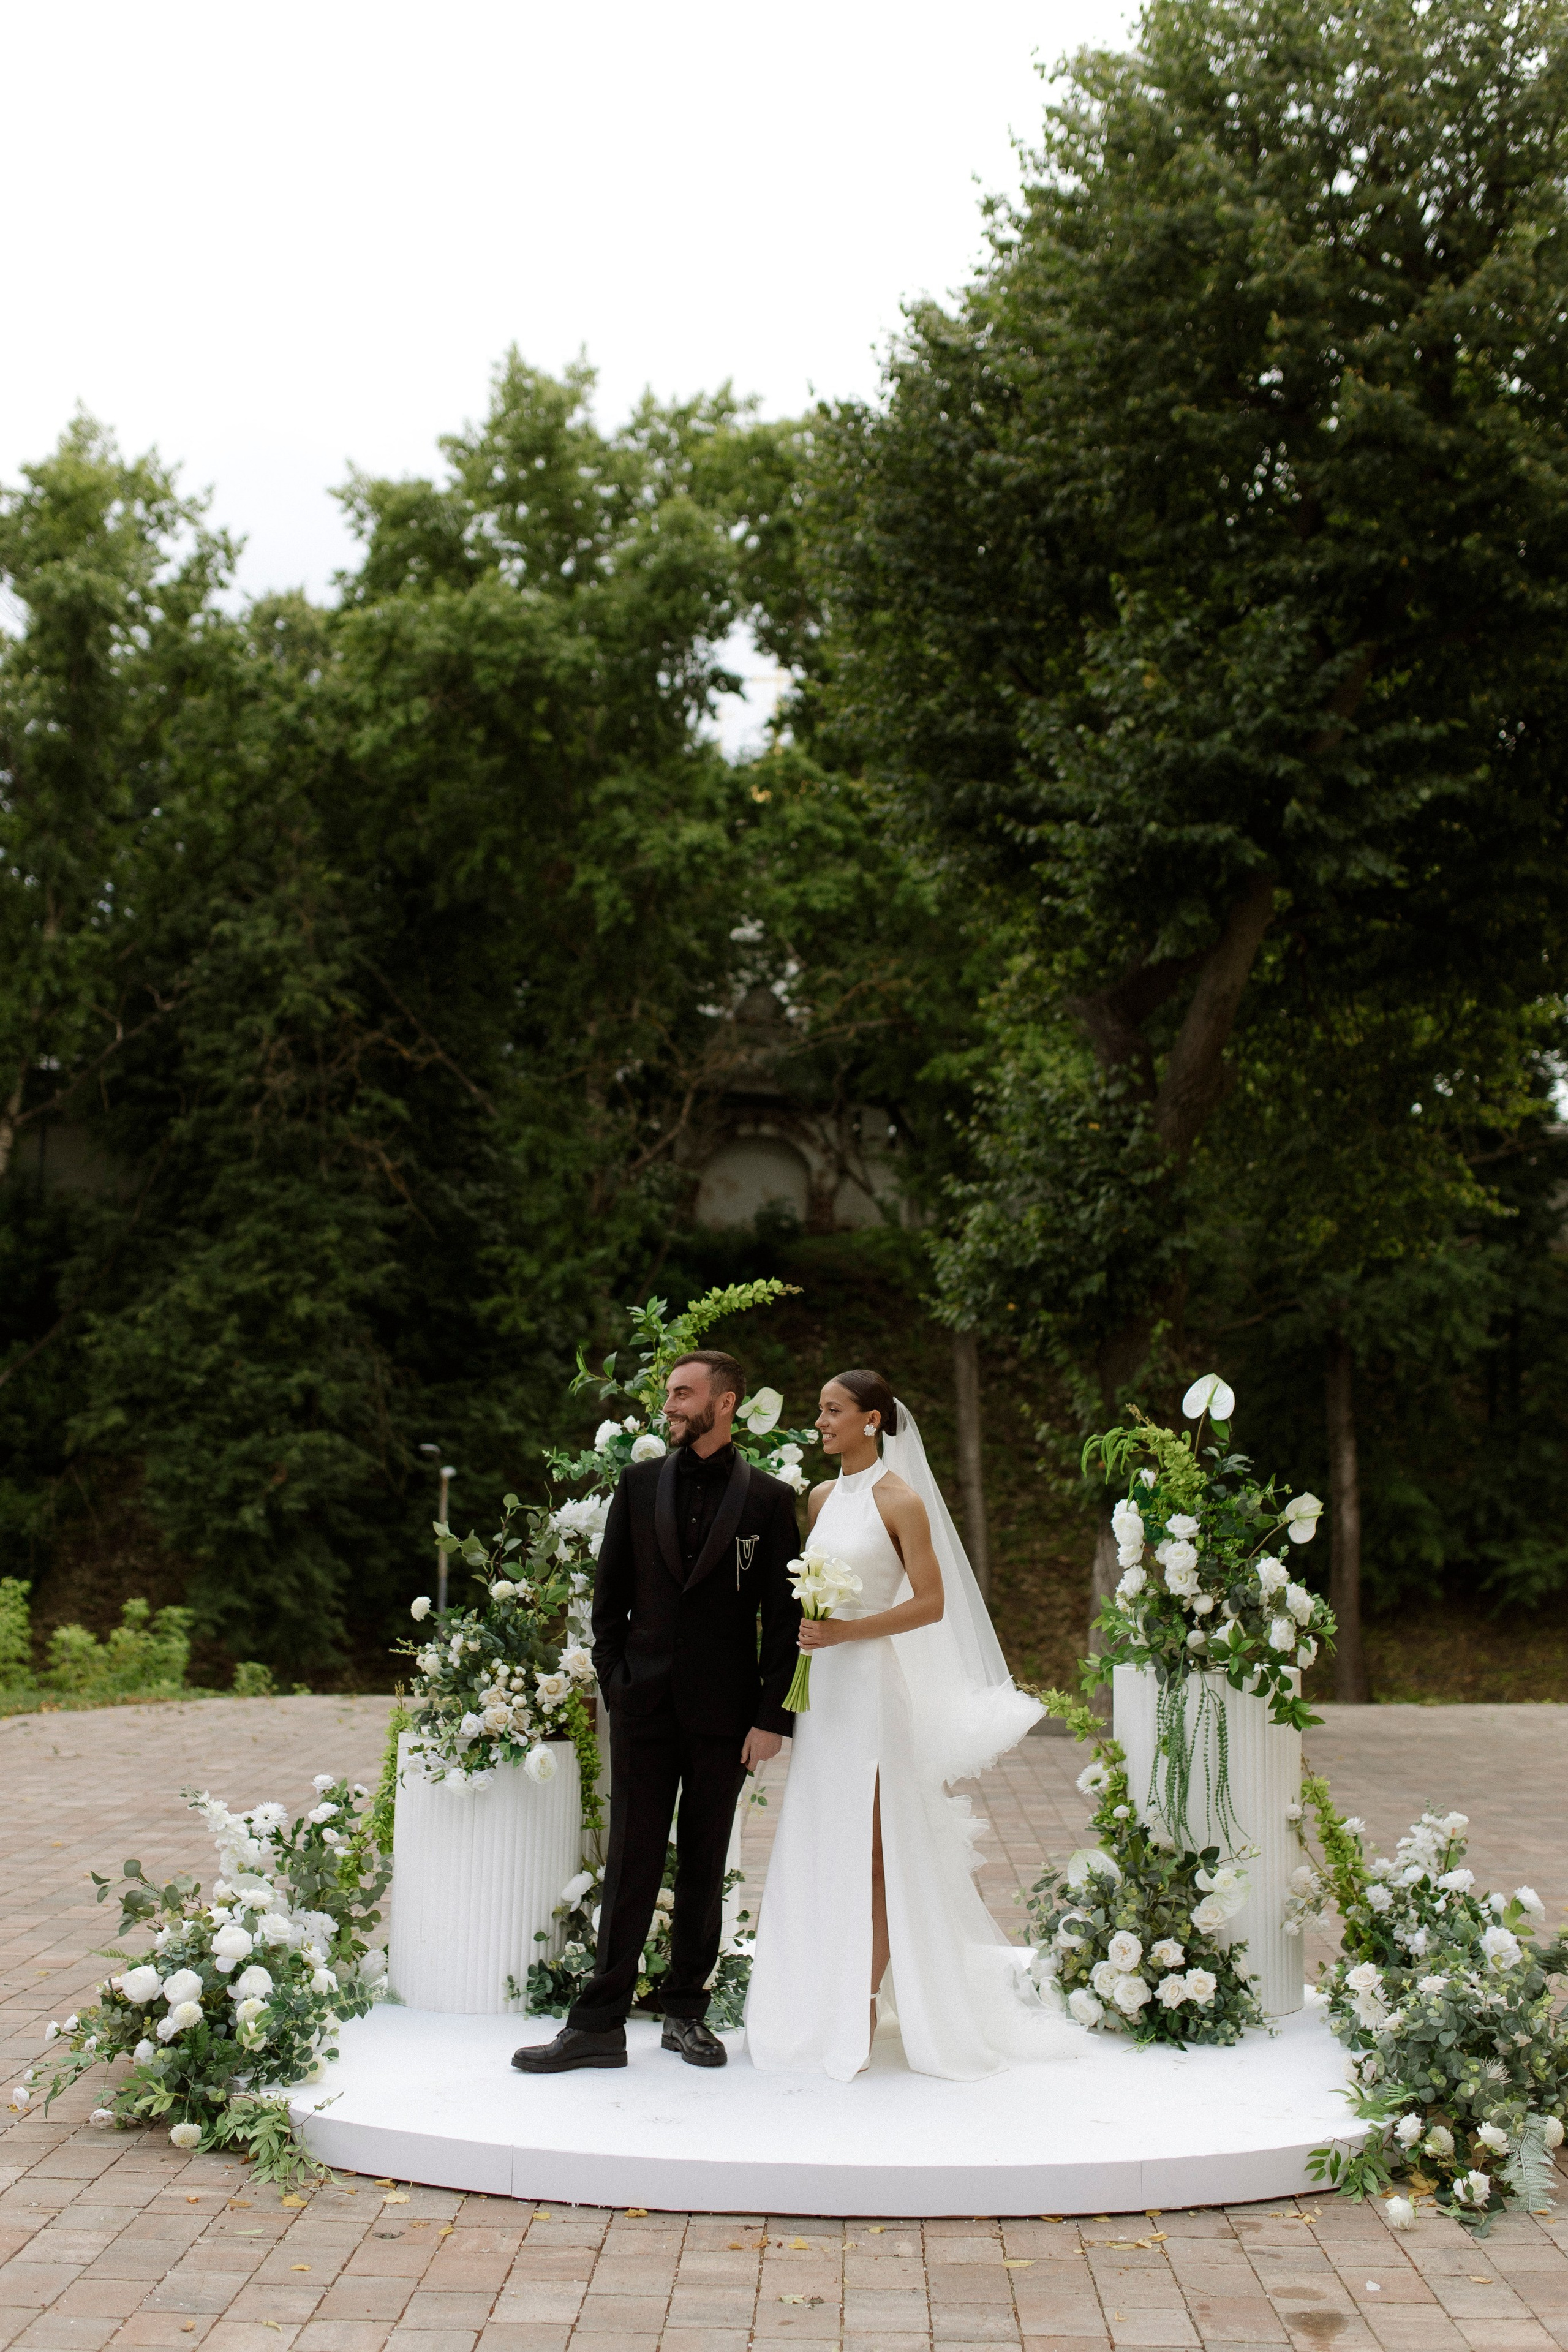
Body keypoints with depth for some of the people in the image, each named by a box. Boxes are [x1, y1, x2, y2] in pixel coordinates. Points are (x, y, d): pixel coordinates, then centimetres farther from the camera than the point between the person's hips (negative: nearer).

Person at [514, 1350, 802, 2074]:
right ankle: (599, 2023, 6)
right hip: (644, 1706, 1)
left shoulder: (769, 1499, 0)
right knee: (631, 1864, 2)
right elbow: (608, 1592, 10)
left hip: (724, 1710, -1)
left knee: (705, 1866, 9)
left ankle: (687, 2011, 21)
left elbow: (783, 1616, -1)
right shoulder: (640, 1484, 6)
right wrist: (613, 1680, 2)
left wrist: (771, 1716, -5)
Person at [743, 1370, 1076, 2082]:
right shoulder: (822, 1497, 12)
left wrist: (846, 1631, -17)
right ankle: (820, 2005, 16)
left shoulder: (900, 1501, -8)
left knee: (874, 1850, -2)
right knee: (820, 1848, 8)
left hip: (873, 1684, -7)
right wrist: (802, 1627, 7)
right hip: (821, 1687, 7)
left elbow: (932, 1602, -11)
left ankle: (866, 2002, 4)